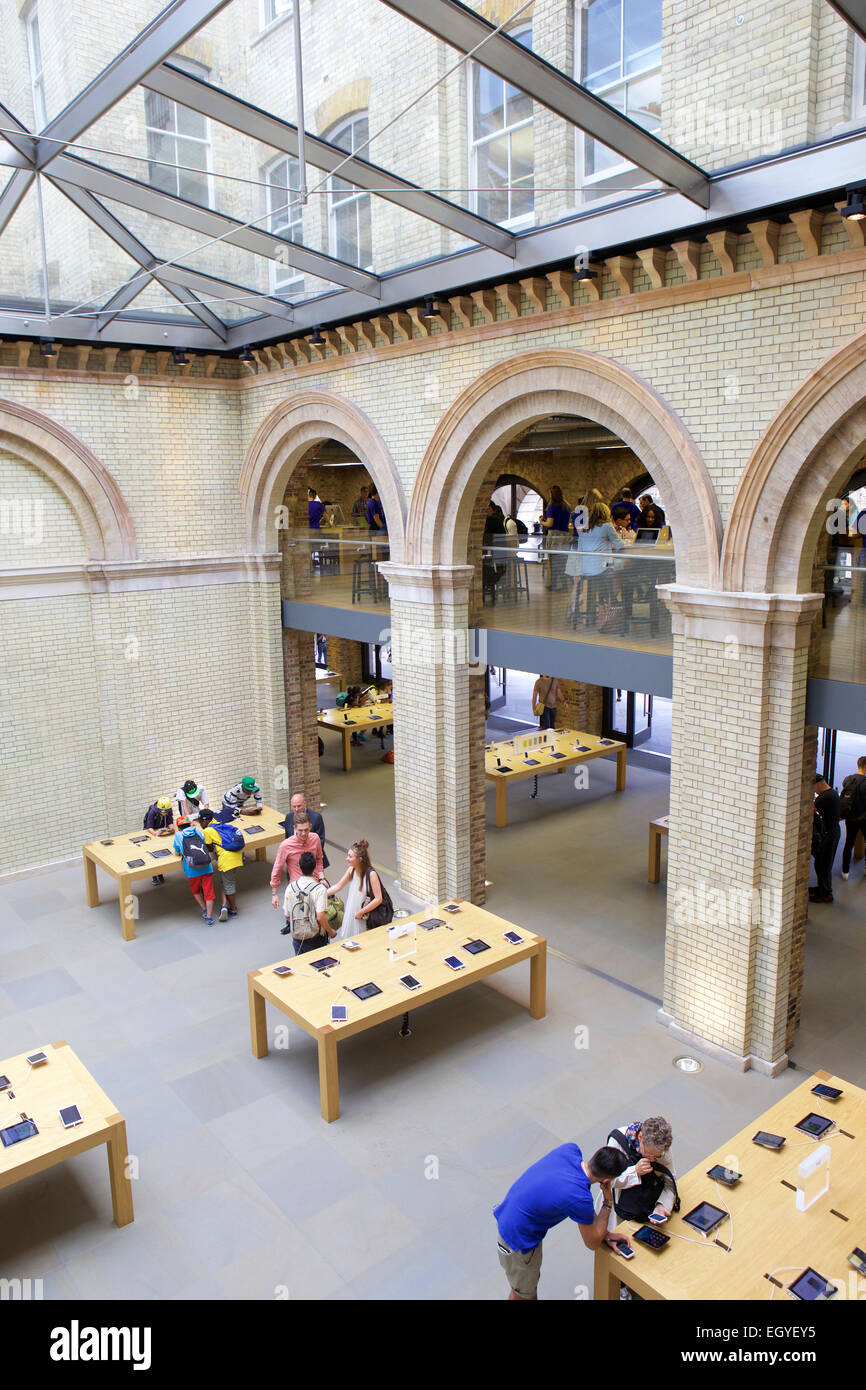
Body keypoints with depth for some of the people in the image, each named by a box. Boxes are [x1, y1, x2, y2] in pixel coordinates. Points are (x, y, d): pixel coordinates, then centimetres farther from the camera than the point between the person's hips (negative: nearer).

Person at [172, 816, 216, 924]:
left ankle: (204, 910, 22)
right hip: (207, 868, 2)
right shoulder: (197, 831, 12)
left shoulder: (178, 835, 5)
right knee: (209, 893, 10)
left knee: (195, 891, 26)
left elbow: (177, 853, 15)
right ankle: (209, 917, 9)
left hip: (192, 870, -2)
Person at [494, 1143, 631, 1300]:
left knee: (533, 1276, 30)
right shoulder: (580, 1198, -33)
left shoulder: (570, 1149, -15)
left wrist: (605, 1235, 2)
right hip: (518, 1238, -7)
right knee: (524, 1294, 20)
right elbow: (592, 1243, -13)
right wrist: (608, 1202, -10)